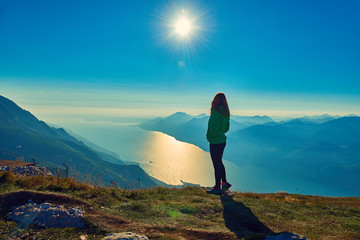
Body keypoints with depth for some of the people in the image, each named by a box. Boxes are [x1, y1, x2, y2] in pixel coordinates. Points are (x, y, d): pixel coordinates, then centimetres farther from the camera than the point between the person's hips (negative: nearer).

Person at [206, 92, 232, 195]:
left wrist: (209, 135, -8)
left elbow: (214, 128, -25)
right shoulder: (225, 113, 8)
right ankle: (224, 183, 29)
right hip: (222, 140, 9)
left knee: (217, 164, 0)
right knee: (219, 163, 21)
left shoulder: (216, 112, -19)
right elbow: (226, 128, 17)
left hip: (215, 142, -9)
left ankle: (217, 188, 11)